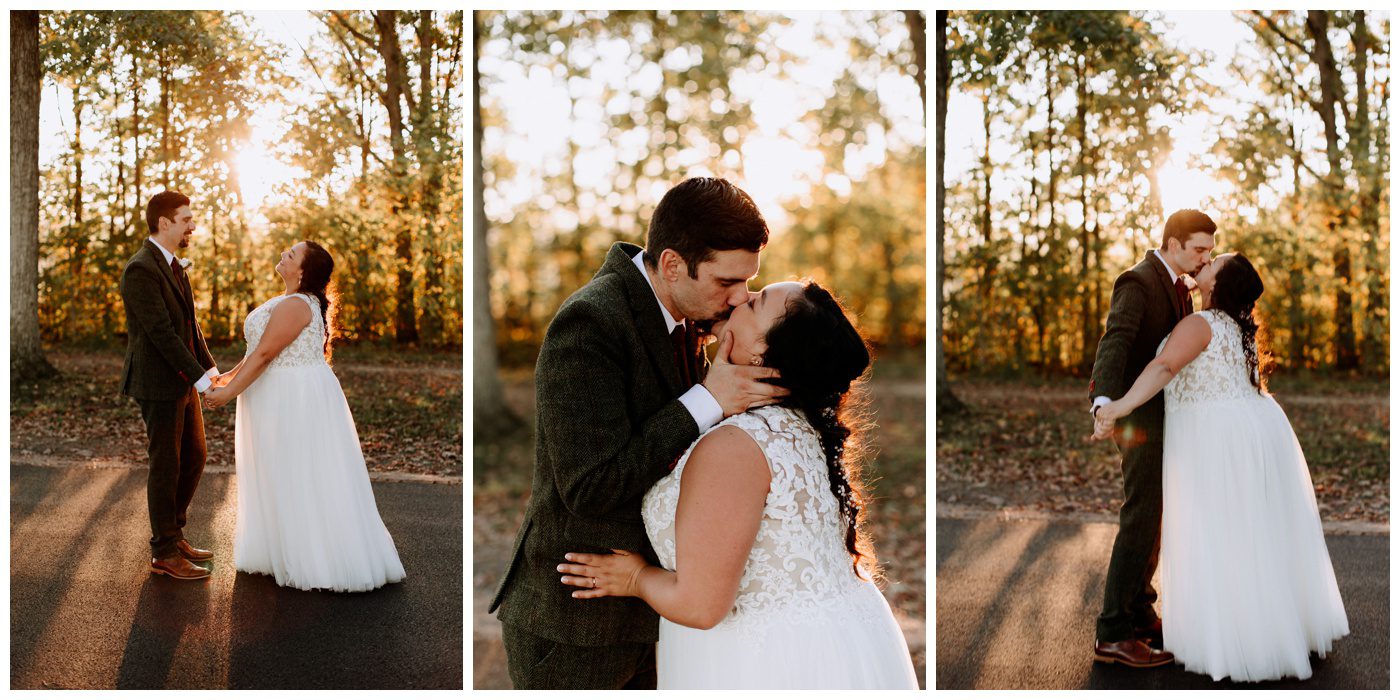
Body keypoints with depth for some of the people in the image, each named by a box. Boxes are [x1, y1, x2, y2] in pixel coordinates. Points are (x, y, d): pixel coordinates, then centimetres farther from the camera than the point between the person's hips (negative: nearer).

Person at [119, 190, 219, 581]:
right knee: (166, 467, 1)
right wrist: (199, 376, -21)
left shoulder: (175, 266, 13)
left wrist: (210, 367, 5)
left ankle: (174, 534, 30)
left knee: (194, 458, 15)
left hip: (184, 381, 9)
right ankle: (164, 553, 13)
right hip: (158, 383, -9)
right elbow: (161, 332, -22)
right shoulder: (141, 270, -18)